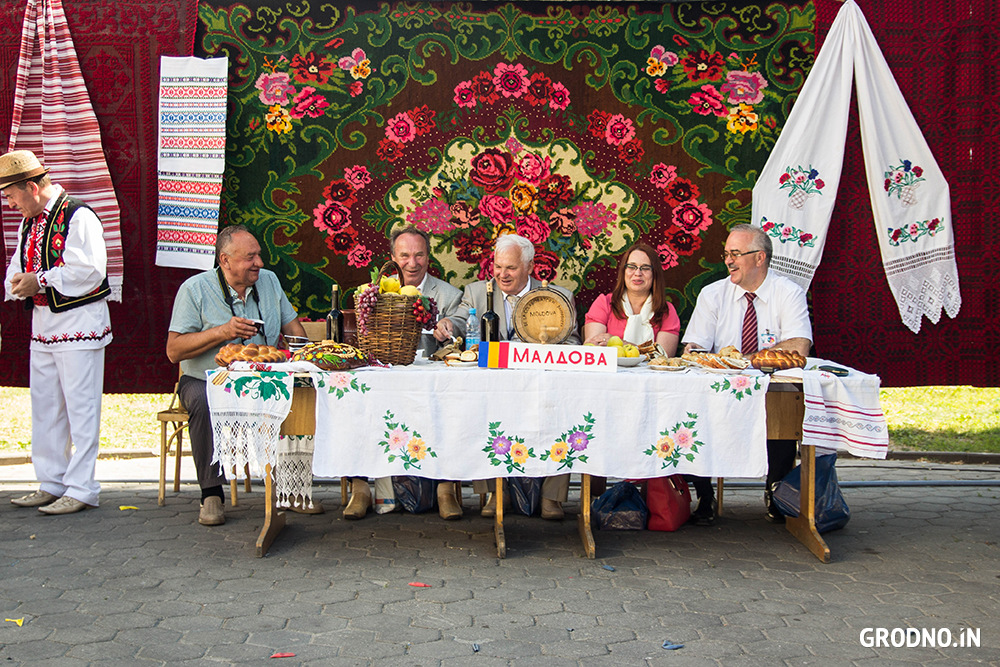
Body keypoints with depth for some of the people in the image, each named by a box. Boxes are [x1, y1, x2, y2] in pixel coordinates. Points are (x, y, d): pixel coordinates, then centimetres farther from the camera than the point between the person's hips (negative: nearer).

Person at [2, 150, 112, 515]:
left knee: (81, 407, -4)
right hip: (43, 325, 9)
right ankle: (51, 483, 25)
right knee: (44, 406, 14)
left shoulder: (78, 217, -13)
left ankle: (81, 489, 2)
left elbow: (88, 271, -21)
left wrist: (40, 280, -17)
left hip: (79, 325, -9)